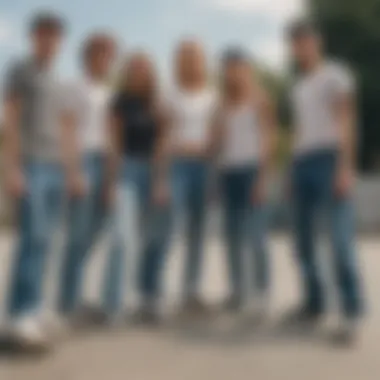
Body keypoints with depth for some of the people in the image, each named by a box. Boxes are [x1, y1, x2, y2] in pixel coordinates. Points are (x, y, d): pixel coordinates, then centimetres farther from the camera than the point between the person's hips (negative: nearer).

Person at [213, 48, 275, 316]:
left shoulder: (259, 99, -1)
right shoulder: (224, 103, 16)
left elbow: (268, 139, -8)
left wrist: (264, 177, -14)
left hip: (252, 168, -6)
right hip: (228, 170, 6)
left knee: (255, 233, -11)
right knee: (232, 234, 4)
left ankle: (262, 293, -6)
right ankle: (239, 291, 10)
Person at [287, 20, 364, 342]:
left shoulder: (335, 74, 2)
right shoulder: (299, 87, 24)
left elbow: (346, 122, -7)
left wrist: (345, 167, -18)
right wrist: (293, 171, 15)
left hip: (330, 158, -8)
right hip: (302, 163, 8)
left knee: (340, 236, -15)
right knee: (304, 238, 6)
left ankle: (351, 312, -15)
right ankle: (314, 303, 16)